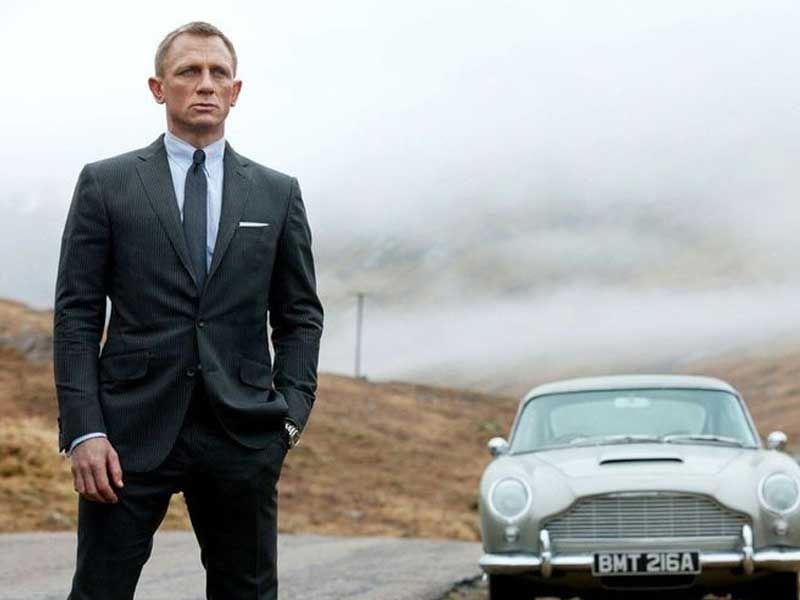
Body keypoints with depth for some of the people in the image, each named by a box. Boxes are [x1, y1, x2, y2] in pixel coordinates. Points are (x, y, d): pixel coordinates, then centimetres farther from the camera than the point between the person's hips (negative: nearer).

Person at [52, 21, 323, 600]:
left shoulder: (277, 193, 11)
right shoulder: (105, 183, 5)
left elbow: (300, 315, 13)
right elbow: (76, 315, 1)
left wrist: (289, 413, 0)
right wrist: (83, 429, -8)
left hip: (242, 434, 2)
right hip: (132, 430, -2)